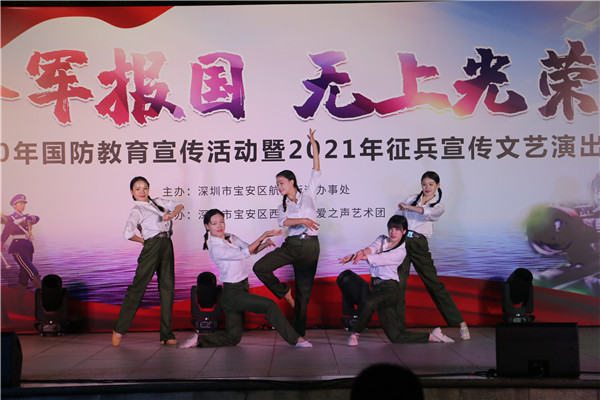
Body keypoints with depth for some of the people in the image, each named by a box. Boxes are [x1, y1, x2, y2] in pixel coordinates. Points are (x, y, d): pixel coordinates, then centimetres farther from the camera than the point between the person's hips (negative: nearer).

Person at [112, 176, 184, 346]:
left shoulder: (157, 202, 18)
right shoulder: (137, 210, -3)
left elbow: (179, 205, 24)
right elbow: (128, 233, -19)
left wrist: (171, 214, 4)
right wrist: (143, 240, -2)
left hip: (167, 247, 7)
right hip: (152, 247, -7)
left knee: (167, 288, 4)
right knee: (138, 286, -8)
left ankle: (166, 335, 7)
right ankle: (119, 329, 4)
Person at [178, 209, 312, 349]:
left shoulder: (231, 237, 9)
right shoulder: (215, 248, -17)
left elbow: (251, 249, 10)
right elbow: (244, 253, -20)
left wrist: (264, 244, -12)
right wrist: (263, 236, -17)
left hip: (241, 288, 9)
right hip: (233, 293, -9)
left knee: (233, 338, 10)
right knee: (270, 305, -17)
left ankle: (198, 339, 14)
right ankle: (295, 339, -8)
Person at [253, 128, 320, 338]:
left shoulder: (308, 195, 8)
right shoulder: (283, 206, 13)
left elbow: (316, 171, 1)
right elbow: (283, 221, -9)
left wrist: (313, 144, -5)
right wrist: (303, 220, -25)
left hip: (310, 246, -3)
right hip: (290, 245, 3)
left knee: (304, 292, 1)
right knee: (260, 267, -15)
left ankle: (299, 333, 10)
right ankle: (284, 291, 6)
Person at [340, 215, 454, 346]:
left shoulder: (401, 251, -5)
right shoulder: (382, 239, 12)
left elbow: (380, 259, -20)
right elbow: (372, 248, -11)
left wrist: (362, 256, -35)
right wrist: (362, 252, -34)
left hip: (390, 288, -5)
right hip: (376, 287, 5)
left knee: (368, 303, -36)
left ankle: (355, 333, -13)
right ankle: (432, 337, 13)